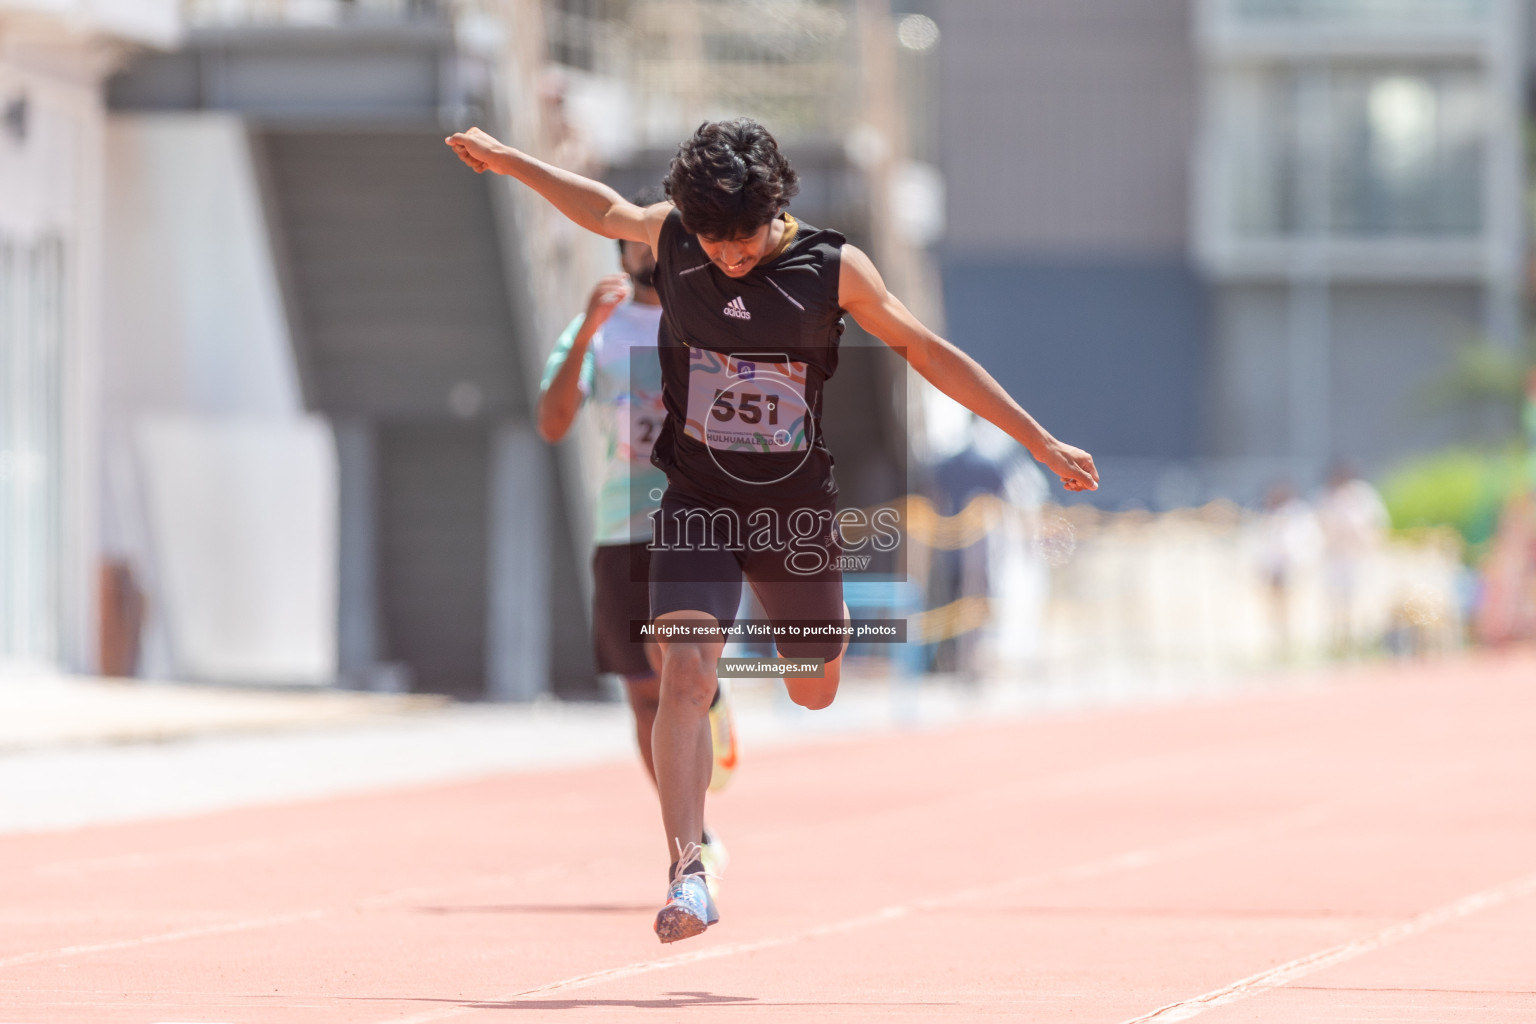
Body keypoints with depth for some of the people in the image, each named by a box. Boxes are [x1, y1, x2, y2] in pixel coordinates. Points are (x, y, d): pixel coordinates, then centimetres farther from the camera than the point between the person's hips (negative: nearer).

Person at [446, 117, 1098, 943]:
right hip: (698, 504, 0)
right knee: (686, 675, -20)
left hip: (799, 508, 0)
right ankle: (686, 875, -22)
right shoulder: (670, 237, -5)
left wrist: (1041, 443, -2)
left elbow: (927, 352, -3)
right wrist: (509, 161, 26)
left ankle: (837, 621, 56)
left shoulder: (833, 268, -10)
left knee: (814, 693, 17)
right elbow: (604, 208, 17)